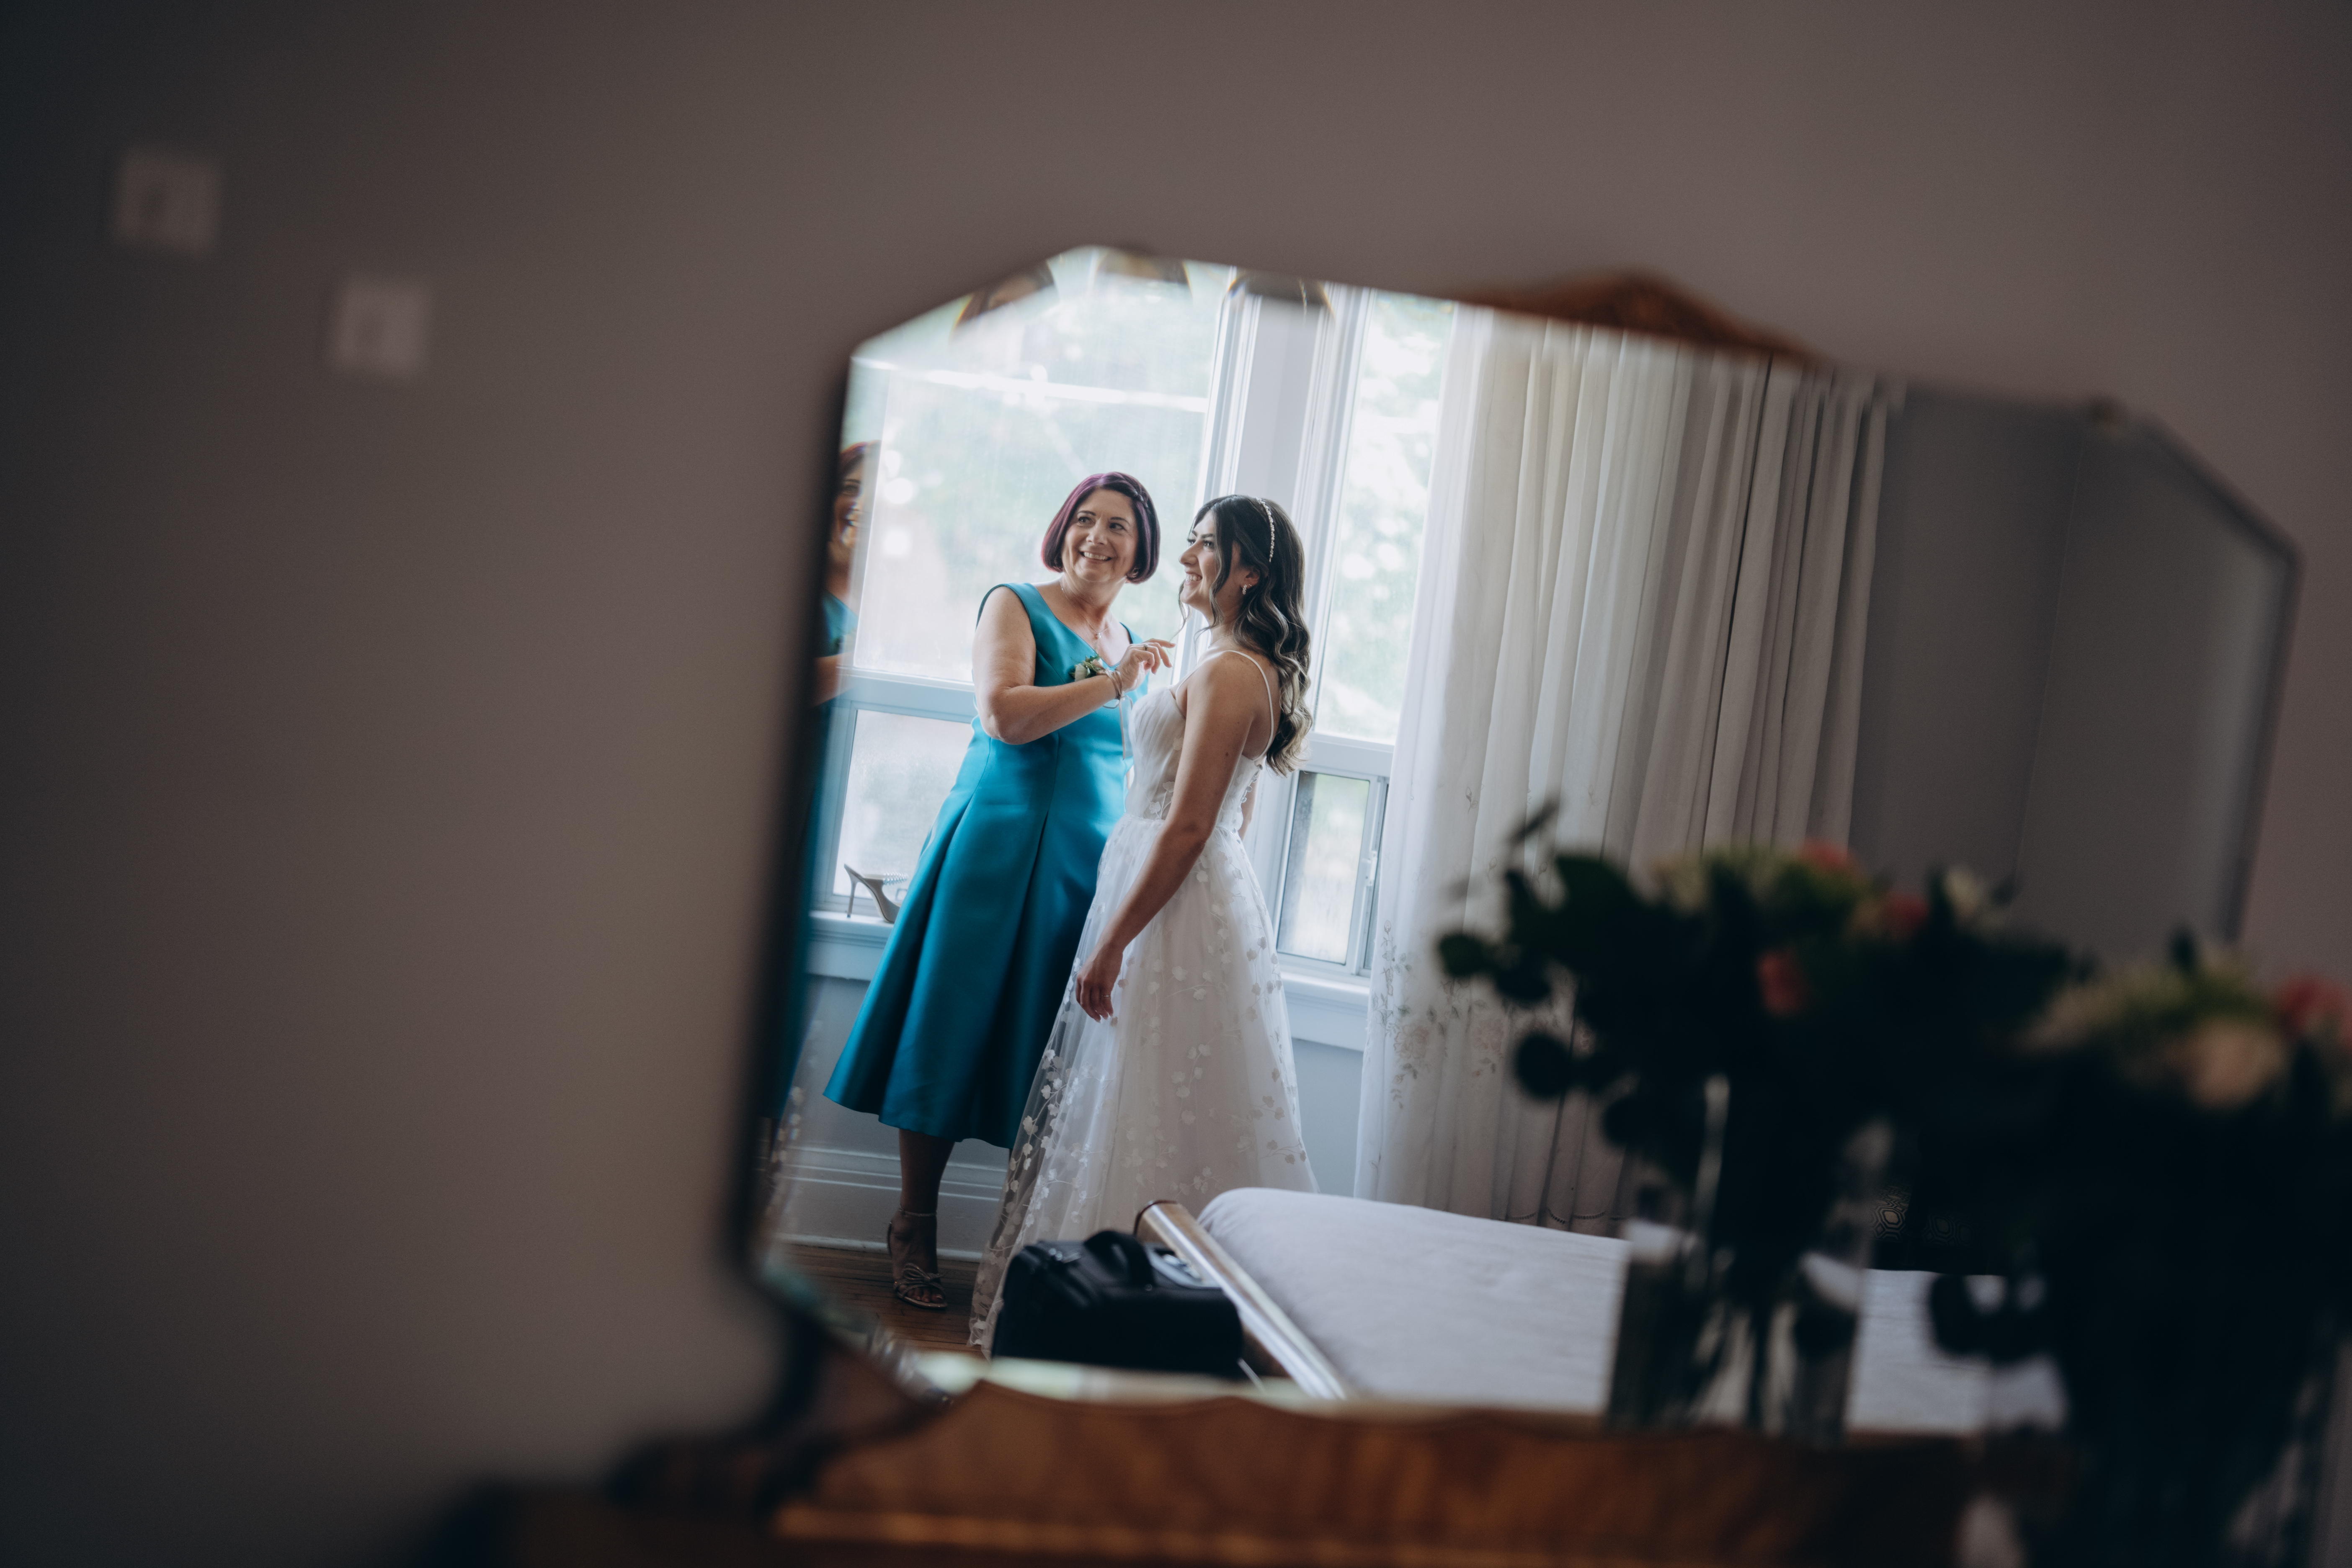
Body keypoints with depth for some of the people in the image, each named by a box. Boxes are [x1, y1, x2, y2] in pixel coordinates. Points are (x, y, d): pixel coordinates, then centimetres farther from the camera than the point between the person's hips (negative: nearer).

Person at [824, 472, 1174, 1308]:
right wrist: (1111, 685, -15)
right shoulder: (1016, 605, 0)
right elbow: (1006, 716, -16)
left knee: (1054, 1043, 3)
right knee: (954, 1026, 0)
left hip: (1091, 864, 5)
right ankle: (914, 1226, 11)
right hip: (998, 849, -5)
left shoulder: (1135, 645, 16)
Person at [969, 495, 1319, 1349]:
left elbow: (1188, 827, -21)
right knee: (1188, 1116, 13)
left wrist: (1112, 944, -19)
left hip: (1177, 903, -10)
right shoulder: (1255, 670, 14)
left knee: (1153, 1112, -4)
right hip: (1210, 892, 10)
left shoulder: (1227, 672, -17)